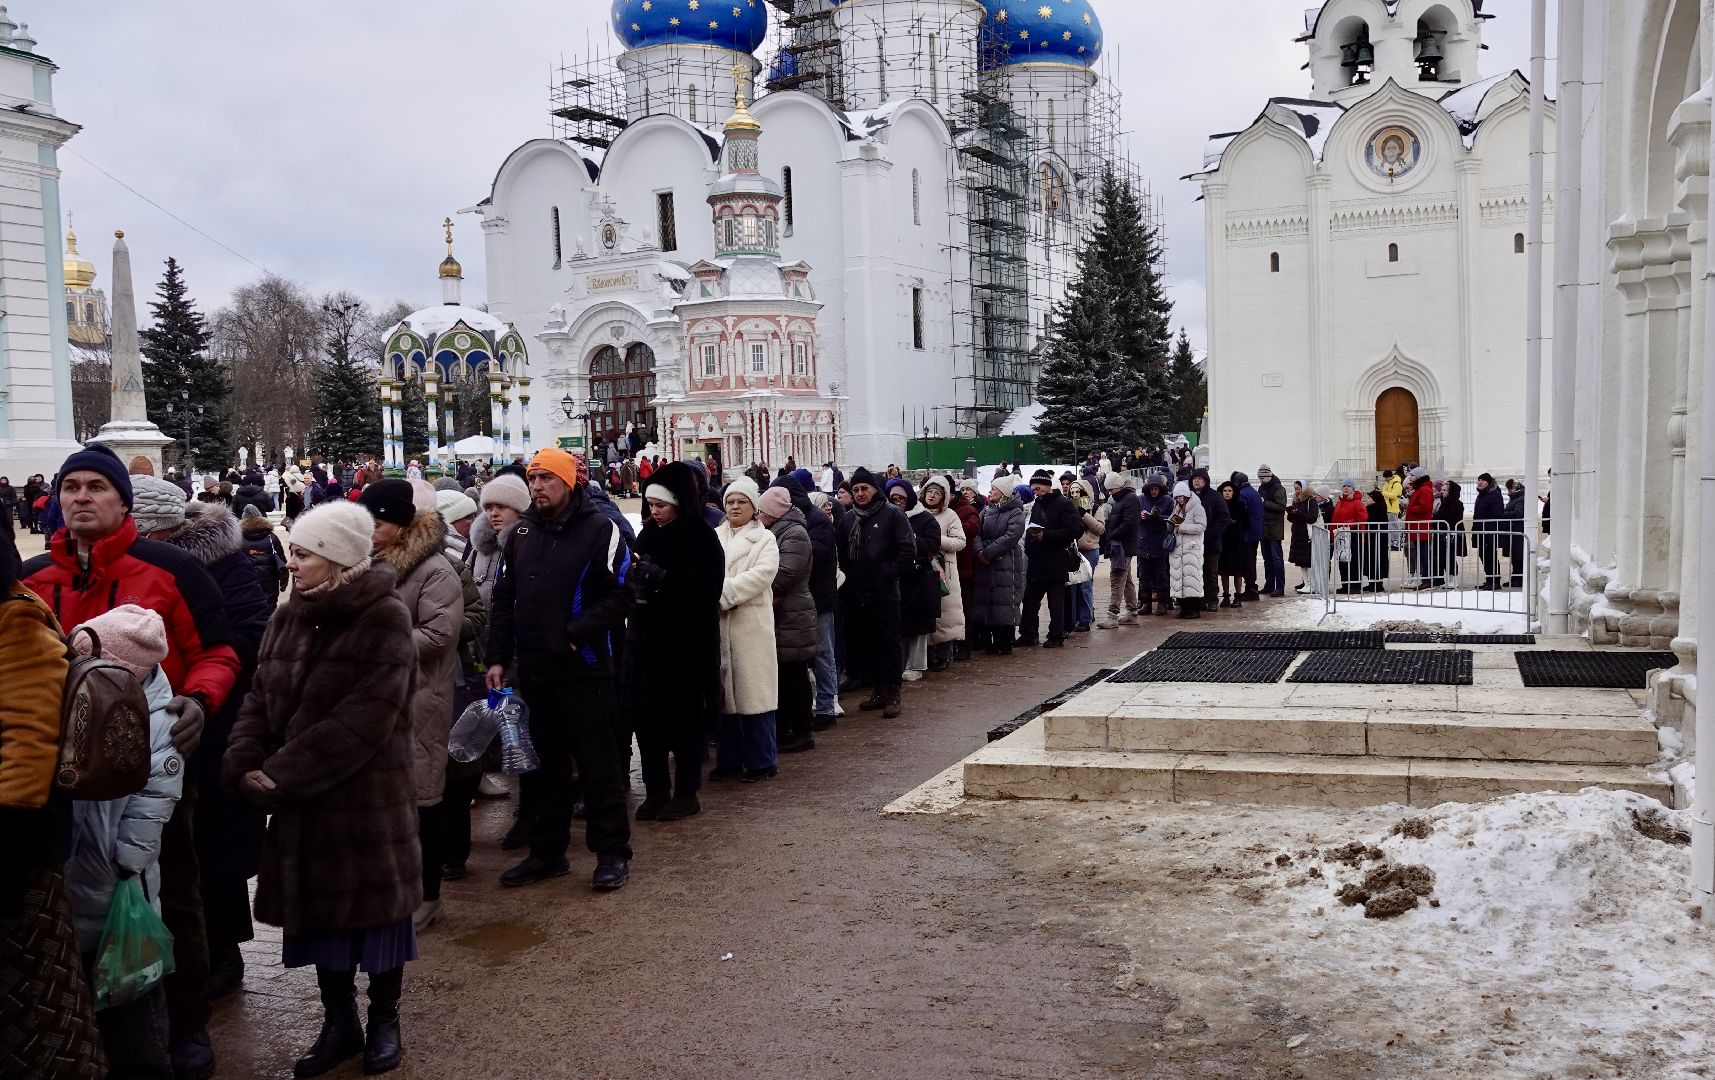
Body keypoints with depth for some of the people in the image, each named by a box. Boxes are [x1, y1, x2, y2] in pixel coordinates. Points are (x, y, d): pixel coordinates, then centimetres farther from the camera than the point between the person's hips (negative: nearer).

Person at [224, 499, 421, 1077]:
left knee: (376, 904, 7)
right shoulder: (288, 617, 6)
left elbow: (364, 720, -21)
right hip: (301, 799, 6)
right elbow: (260, 699, 6)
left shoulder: (384, 619, -16)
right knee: (318, 906, 14)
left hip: (369, 796, -6)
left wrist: (282, 776, -21)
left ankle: (384, 1020, 26)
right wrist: (244, 764, -12)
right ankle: (339, 1022, 30)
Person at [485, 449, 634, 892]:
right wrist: (497, 658, 5)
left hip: (583, 668, -6)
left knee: (599, 764, 1)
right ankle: (547, 851, 26)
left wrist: (575, 634, -20)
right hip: (533, 670, 6)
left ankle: (612, 853, 11)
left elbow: (619, 596, -13)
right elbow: (504, 600, 13)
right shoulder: (523, 533, 11)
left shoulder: (599, 530, -7)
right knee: (541, 764, 14)